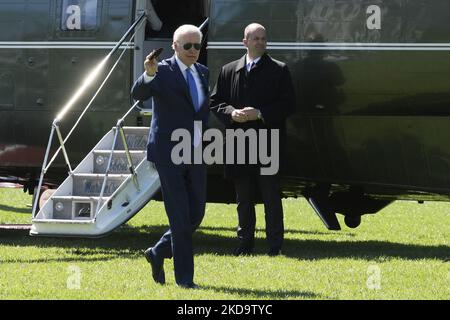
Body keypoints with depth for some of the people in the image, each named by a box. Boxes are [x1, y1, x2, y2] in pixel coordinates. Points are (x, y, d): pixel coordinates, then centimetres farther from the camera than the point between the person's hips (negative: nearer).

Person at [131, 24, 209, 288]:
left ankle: (159, 253, 27)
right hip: (169, 155, -7)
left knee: (196, 215, 8)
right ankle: (184, 276, 1)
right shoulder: (162, 72, -9)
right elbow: (138, 94, -25)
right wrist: (148, 75, -45)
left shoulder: (202, 73, 12)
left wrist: (205, 141, 15)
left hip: (196, 156, 7)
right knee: (180, 217, -5)